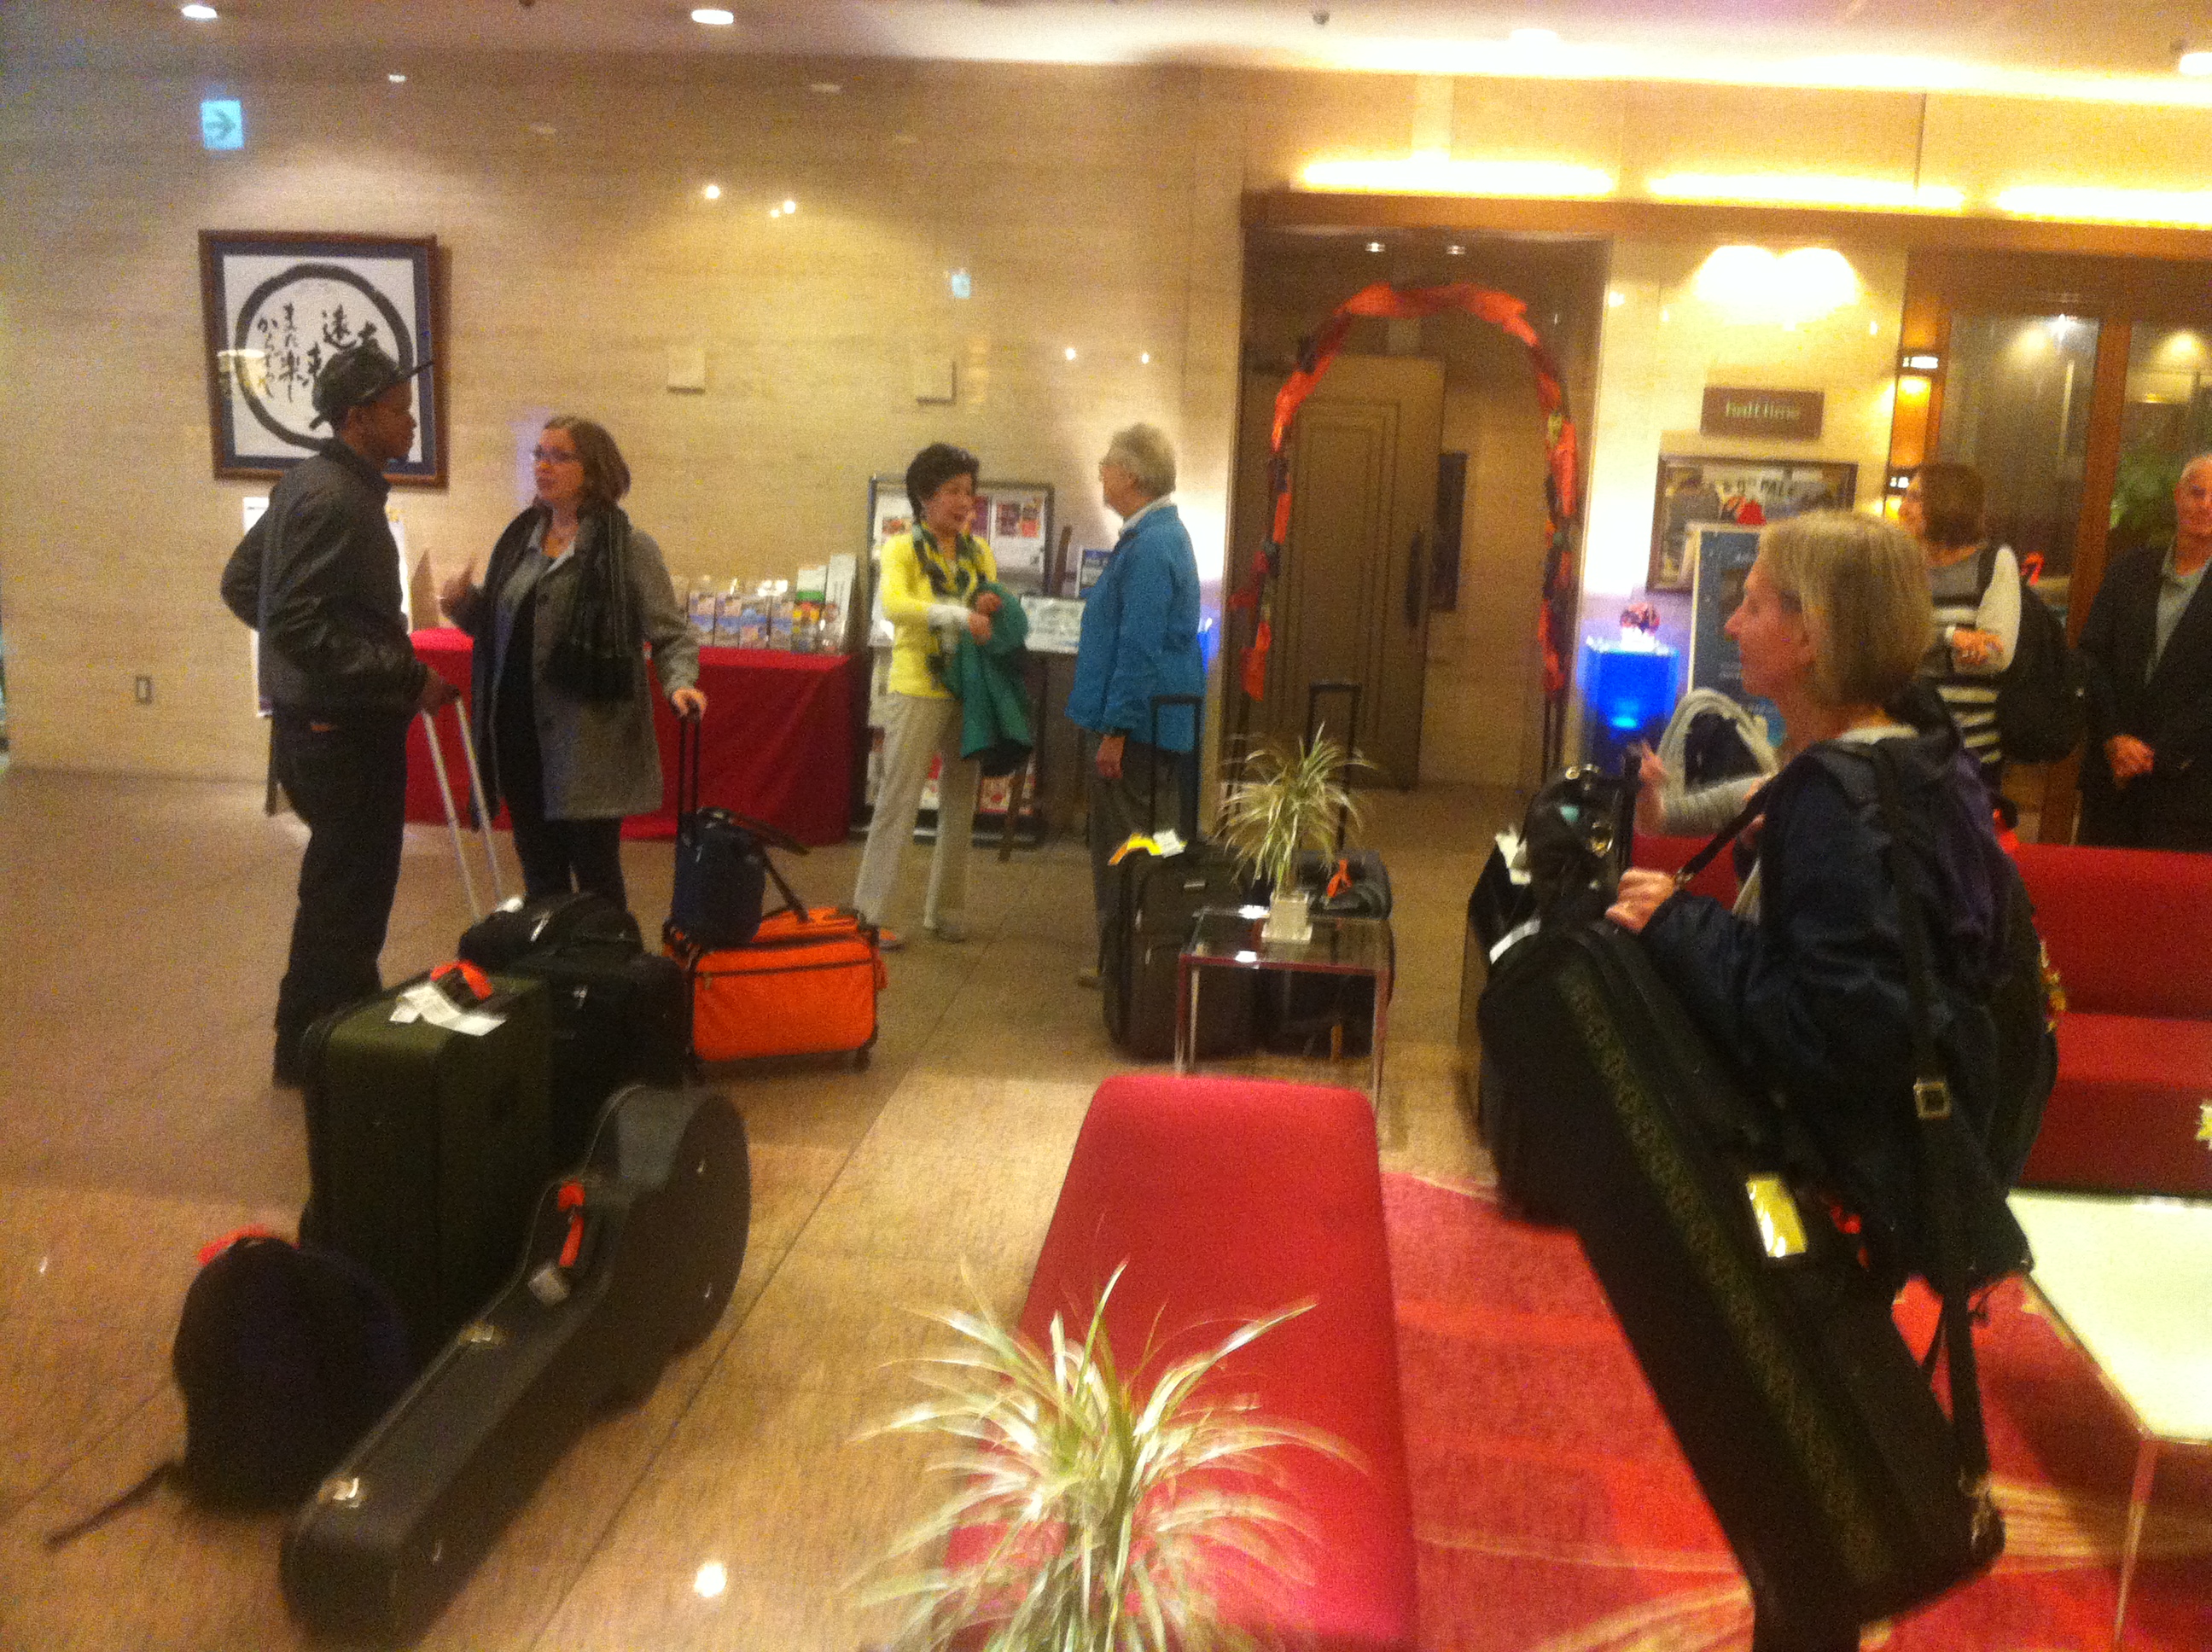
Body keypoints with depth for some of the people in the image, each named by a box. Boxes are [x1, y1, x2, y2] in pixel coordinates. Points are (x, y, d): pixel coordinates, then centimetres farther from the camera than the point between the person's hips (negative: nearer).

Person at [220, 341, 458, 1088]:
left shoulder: (310, 483, 10)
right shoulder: (335, 500, -20)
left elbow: (242, 584, 17)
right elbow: (298, 628, -27)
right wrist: (407, 675, -23)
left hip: (324, 721, 10)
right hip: (343, 729, -10)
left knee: (341, 887, 21)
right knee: (347, 894, 3)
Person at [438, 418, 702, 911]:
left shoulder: (628, 548, -8)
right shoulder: (519, 539, 11)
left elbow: (671, 634, -9)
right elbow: (497, 626, 19)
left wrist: (680, 683, -27)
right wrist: (465, 605, -1)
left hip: (589, 748, -6)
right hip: (521, 740, 6)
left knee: (594, 872, 5)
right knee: (539, 875, 18)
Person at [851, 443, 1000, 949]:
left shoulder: (979, 551, 10)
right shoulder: (903, 548, -6)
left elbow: (995, 613, 12)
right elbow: (894, 604, -24)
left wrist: (994, 608, -12)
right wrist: (959, 613, -37)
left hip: (969, 691, 6)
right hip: (918, 690, -6)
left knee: (961, 803, 11)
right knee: (898, 800, -4)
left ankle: (945, 911, 22)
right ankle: (870, 914, 3)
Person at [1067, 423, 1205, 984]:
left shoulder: (1150, 548, -21)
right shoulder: (1159, 534, 13)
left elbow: (1140, 650, -24)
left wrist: (1114, 732, -22)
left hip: (1135, 721, -10)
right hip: (1156, 719, 10)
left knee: (1122, 846, 0)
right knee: (1131, 839, 17)